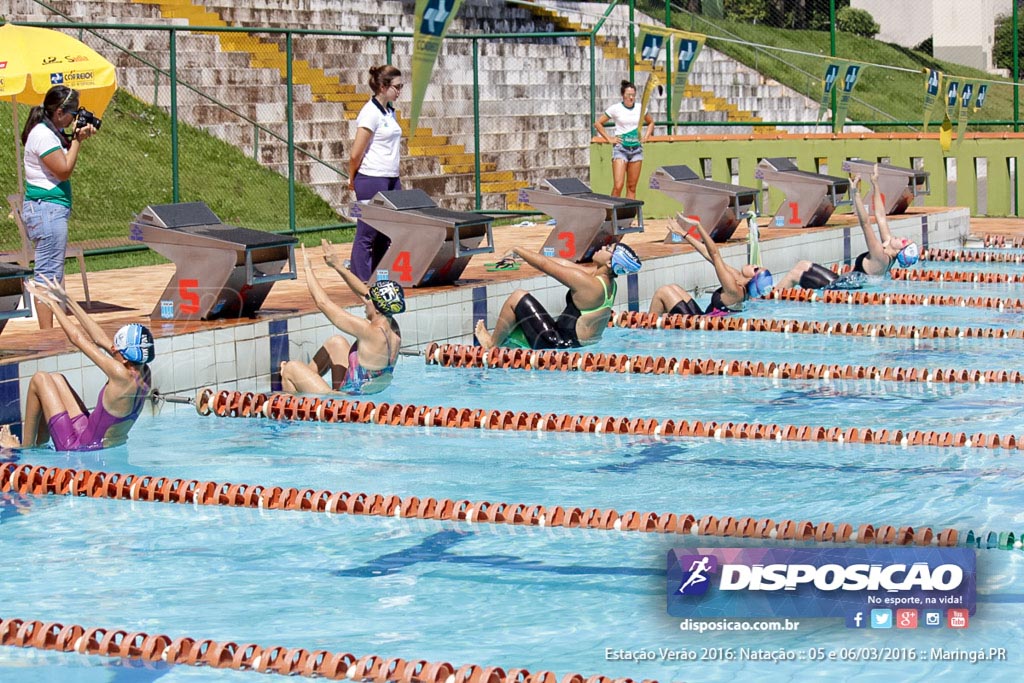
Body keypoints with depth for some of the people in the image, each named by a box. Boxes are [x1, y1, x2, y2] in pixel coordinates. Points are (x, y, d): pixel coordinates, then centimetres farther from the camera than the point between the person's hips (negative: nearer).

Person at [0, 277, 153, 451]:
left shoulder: (122, 375, -28)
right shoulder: (144, 373, -5)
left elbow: (78, 338, -17)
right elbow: (101, 340, 3)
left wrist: (52, 303, -4)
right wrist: (67, 301, 8)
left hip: (78, 447, -8)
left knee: (40, 380, 3)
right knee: (56, 379, 18)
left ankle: (26, 448, 13)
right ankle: (40, 444, 28)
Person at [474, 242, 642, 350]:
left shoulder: (588, 283, -24)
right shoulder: (607, 281, 3)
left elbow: (545, 265, -15)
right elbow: (563, 264, 11)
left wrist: (519, 251, 1)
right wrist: (523, 256, 16)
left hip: (561, 344, -10)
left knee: (517, 297, -2)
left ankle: (492, 344, 12)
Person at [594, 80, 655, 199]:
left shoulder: (640, 108, 7)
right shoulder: (615, 109, -3)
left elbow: (651, 122, 25)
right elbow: (598, 123, 3)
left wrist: (645, 137, 11)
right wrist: (609, 138, -3)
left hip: (636, 148, 4)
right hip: (620, 148, -4)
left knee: (632, 187, 5)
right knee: (618, 186, -14)